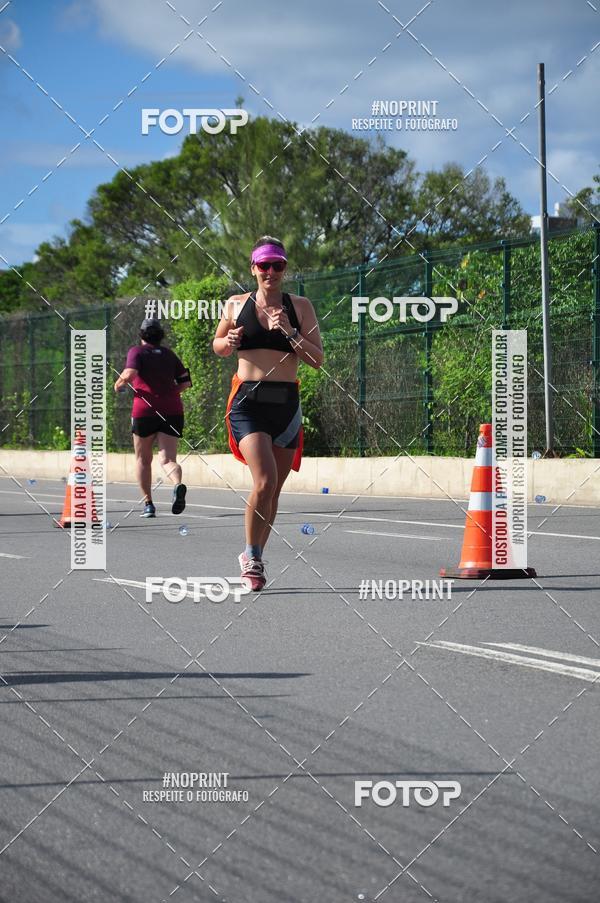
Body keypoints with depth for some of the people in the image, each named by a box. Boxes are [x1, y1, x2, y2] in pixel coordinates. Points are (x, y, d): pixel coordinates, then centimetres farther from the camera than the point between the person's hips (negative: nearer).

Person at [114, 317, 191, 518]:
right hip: (172, 411, 3)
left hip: (145, 411, -3)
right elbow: (185, 382, 12)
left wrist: (119, 384, 5)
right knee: (168, 459, -4)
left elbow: (129, 374, -14)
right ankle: (178, 485, -35)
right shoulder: (169, 354, 16)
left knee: (143, 459, 14)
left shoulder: (137, 351, 3)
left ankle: (148, 503, 10)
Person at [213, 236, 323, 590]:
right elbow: (218, 346, 21)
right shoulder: (236, 305, 6)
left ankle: (253, 558, 25)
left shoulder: (300, 306, 5)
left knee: (273, 490, 8)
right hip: (248, 401, -2)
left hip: (287, 404, 2)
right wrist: (229, 342, -2)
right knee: (265, 481, -20)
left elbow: (317, 359, 0)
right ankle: (252, 554, -4)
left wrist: (290, 332, -14)